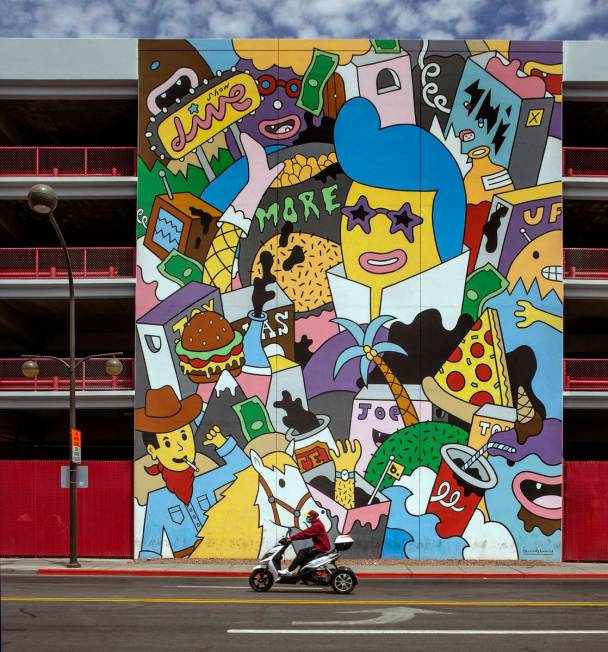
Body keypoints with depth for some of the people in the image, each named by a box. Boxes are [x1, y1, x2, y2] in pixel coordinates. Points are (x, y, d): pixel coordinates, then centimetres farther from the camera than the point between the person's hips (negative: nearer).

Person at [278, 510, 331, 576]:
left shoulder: (317, 525, -16)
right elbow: (307, 534, 16)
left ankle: (289, 571, -19)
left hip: (321, 547, -11)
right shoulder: (317, 524, 18)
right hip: (321, 546, 11)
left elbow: (305, 533, -24)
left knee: (302, 552, -17)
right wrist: (292, 538, 6)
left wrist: (291, 538, -23)